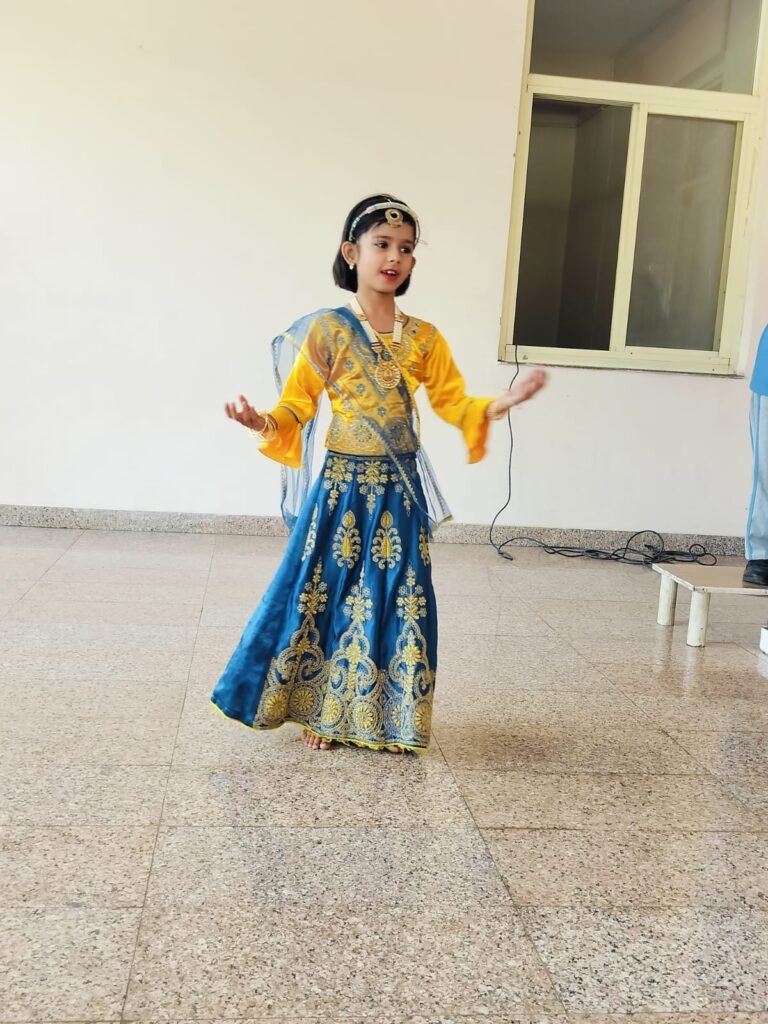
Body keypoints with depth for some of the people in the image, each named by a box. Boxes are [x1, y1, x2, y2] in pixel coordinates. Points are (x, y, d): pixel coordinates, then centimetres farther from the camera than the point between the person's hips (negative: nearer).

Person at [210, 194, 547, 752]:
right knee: (327, 595, 3)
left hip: (399, 490, 3)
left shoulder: (424, 338, 6)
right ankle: (322, 715, 20)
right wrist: (261, 421, -25)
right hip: (342, 485, -3)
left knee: (398, 599, 6)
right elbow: (296, 406, -5)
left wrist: (505, 401, -12)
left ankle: (389, 718, 21)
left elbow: (455, 403, 6)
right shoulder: (326, 329, -4)